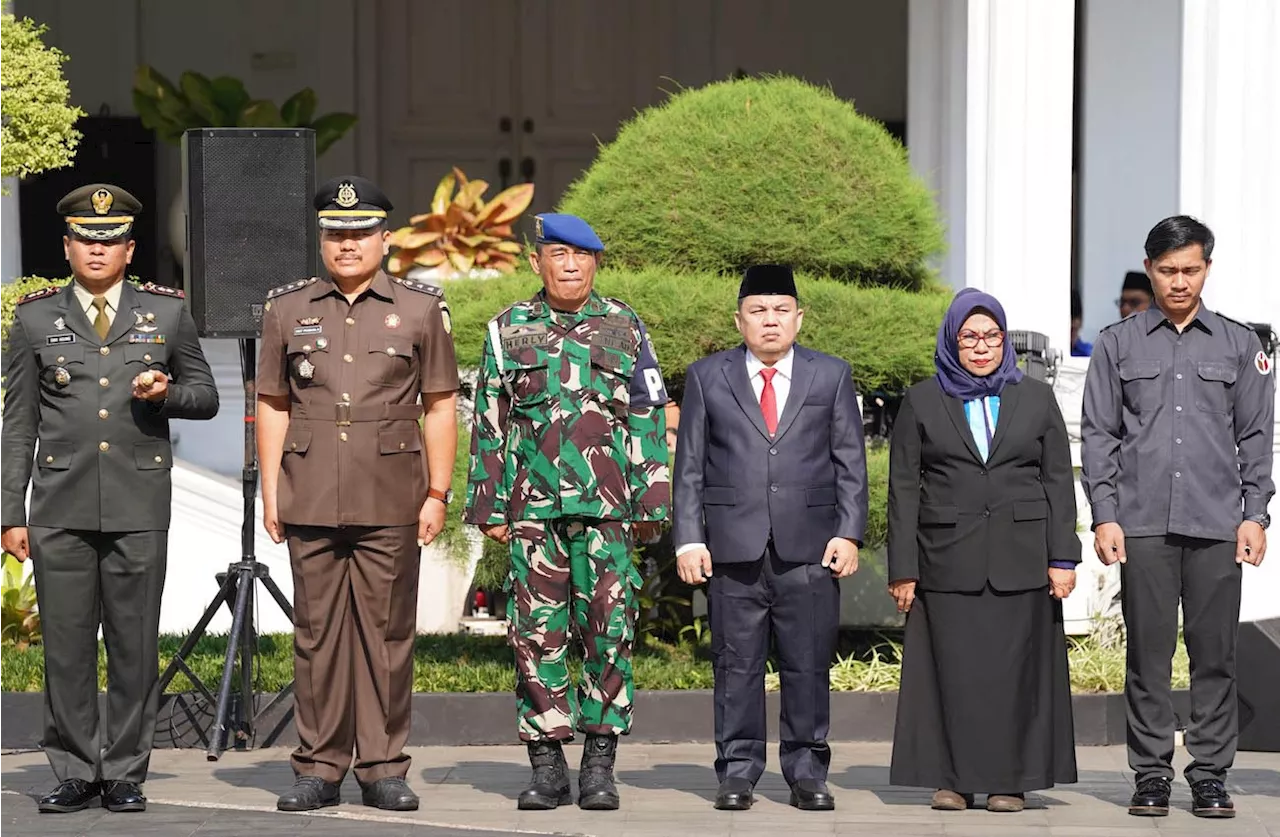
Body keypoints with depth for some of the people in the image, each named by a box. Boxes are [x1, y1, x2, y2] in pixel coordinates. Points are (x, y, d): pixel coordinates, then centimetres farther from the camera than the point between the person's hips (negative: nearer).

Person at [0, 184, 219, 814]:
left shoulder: (167, 313, 9)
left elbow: (206, 397, 15)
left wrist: (166, 395, -8)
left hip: (139, 505, 0)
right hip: (62, 507, 0)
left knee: (135, 644, 1)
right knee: (66, 644, 0)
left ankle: (125, 774, 8)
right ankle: (75, 773, 8)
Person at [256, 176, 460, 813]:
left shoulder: (421, 309, 6)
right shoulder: (287, 310, 10)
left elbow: (440, 407, 6)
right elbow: (273, 406, 12)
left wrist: (438, 493, -1)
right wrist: (270, 492, 5)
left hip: (391, 504, -1)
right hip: (310, 502, 1)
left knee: (387, 633, 1)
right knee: (316, 633, 3)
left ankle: (384, 770, 6)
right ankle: (319, 769, 8)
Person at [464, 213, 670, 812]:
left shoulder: (624, 328, 9)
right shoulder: (508, 330, 9)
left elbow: (649, 422, 9)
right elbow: (489, 426, 10)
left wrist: (651, 503, 3)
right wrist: (490, 508, 5)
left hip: (608, 509, -1)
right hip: (533, 510, 1)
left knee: (608, 630, -3)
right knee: (536, 633, 0)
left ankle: (599, 766, 4)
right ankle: (547, 765, 7)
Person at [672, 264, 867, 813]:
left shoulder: (831, 377, 11)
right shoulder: (707, 378, 10)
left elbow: (851, 464, 10)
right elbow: (690, 467, 8)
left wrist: (848, 534, -1)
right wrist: (689, 540, -1)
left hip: (810, 549, 0)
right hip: (734, 549, 0)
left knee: (809, 665, 1)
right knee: (737, 664, 1)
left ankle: (807, 773, 8)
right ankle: (737, 773, 7)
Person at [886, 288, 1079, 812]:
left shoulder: (1036, 399, 11)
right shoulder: (922, 402, 8)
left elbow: (1059, 483, 8)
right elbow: (903, 489, 5)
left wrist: (1063, 557, -2)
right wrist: (903, 568, -1)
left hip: (1020, 561, 0)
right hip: (948, 561, 0)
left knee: (1015, 667, 0)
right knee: (954, 668, -2)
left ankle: (1010, 780, 6)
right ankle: (954, 780, 5)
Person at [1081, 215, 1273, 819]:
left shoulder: (1239, 345, 11)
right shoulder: (1118, 345, 10)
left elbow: (1255, 436, 11)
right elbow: (1098, 434, 8)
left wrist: (1254, 515, 2)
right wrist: (1104, 516, -1)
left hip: (1217, 524, 0)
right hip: (1142, 524, 0)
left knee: (1215, 654, 0)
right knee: (1147, 654, 0)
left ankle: (1210, 775, 6)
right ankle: (1151, 774, 6)